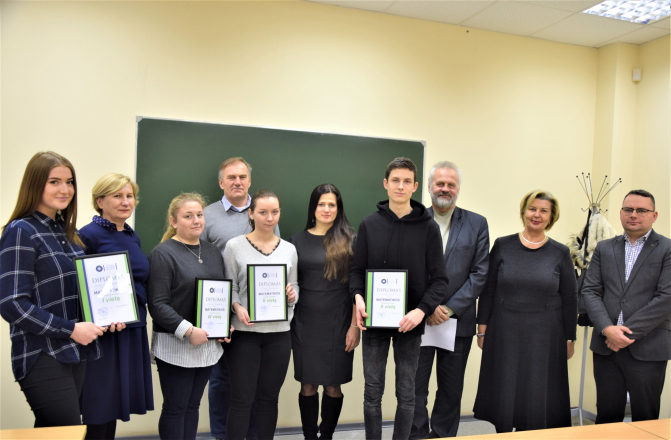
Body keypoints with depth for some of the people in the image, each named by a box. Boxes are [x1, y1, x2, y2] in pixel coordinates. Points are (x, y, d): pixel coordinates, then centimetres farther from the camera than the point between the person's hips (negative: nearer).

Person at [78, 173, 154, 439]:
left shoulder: (133, 236, 12)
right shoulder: (88, 235, -9)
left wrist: (139, 314, 10)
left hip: (133, 330, 7)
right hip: (103, 334, -6)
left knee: (116, 403, 14)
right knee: (98, 414, 1)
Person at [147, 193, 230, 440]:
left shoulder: (213, 252, 11)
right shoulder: (163, 254, -10)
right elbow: (157, 304, -16)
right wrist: (188, 331, -22)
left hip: (209, 343, 6)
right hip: (176, 346, -6)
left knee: (193, 405, 16)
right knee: (175, 408, 5)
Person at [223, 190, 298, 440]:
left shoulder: (289, 249, 8)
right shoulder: (234, 246, -1)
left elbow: (295, 287, 13)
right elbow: (229, 287, -1)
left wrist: (292, 295, -9)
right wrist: (238, 308, -18)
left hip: (279, 332, 3)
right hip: (245, 331, -3)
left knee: (269, 398, 11)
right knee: (242, 399, 2)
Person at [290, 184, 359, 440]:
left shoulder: (349, 240, 0)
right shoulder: (298, 240, 6)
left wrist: (355, 325, -5)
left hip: (338, 322, -1)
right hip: (306, 322, 1)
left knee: (333, 385, 6)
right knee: (308, 384, 6)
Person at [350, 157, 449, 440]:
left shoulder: (428, 227, -2)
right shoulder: (369, 225, 3)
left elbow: (439, 279, -4)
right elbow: (357, 270, 6)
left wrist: (421, 310, -18)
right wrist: (358, 297, -13)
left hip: (409, 322, -1)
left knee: (406, 392, 11)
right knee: (372, 392, 9)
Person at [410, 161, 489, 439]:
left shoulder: (477, 224, 4)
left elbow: (480, 273, -2)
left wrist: (450, 308, -10)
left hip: (458, 321, 1)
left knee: (451, 392, 13)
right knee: (415, 390, 4)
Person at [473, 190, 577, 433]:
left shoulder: (560, 253, 1)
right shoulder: (503, 246, 1)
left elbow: (569, 299, 4)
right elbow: (487, 291, 2)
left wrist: (569, 339, 4)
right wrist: (483, 329, 0)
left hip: (544, 337, 0)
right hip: (505, 334, 0)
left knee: (537, 398, 8)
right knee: (504, 395, 9)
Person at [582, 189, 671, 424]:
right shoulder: (604, 248, 10)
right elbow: (590, 291, 4)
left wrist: (628, 333, -14)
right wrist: (607, 329, -12)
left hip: (647, 350, -3)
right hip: (606, 347, 3)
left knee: (645, 419, 9)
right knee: (607, 416, 12)